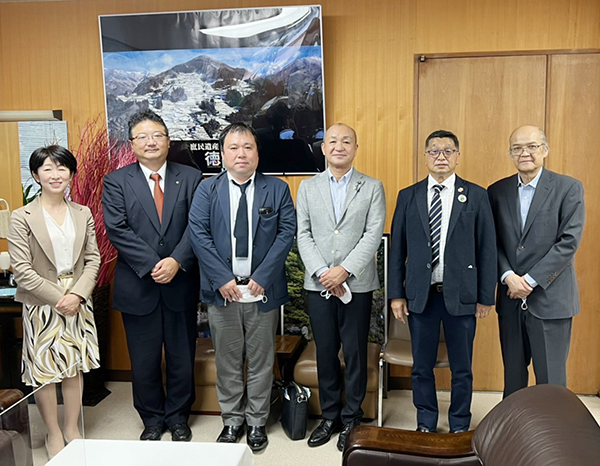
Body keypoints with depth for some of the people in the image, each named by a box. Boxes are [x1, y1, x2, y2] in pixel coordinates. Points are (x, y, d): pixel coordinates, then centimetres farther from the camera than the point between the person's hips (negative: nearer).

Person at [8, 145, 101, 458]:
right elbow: (22, 270, -10)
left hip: (78, 302, 3)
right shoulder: (22, 217, -7)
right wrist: (59, 298, -13)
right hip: (41, 304, -3)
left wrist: (77, 294, -11)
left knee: (74, 368, 13)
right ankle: (54, 433, 26)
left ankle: (73, 429, 29)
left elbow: (93, 259, 3)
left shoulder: (83, 214, 4)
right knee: (44, 371, 7)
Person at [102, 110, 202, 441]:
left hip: (181, 283, 1)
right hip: (138, 286, 0)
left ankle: (178, 417, 33)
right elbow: (118, 230, -9)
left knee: (182, 358, 12)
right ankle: (152, 419, 32)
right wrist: (153, 265, -17)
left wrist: (177, 261, -19)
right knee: (144, 361, 12)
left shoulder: (191, 178, 3)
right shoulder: (116, 182, 2)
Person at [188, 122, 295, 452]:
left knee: (261, 360, 10)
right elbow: (198, 234, -5)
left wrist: (262, 276, -14)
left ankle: (256, 422, 27)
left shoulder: (277, 189, 2)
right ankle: (232, 420, 29)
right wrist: (222, 278, -14)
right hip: (222, 290, 1)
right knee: (227, 360, 12)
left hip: (263, 290, 0)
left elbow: (286, 232, -5)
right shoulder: (207, 190, 4)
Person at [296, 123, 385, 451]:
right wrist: (322, 273, -10)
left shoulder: (372, 187, 4)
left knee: (355, 353, 6)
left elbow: (373, 234, -5)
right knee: (325, 353, 10)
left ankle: (351, 419, 22)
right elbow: (303, 235, 2)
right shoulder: (308, 187, 9)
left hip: (357, 285, -2)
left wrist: (344, 270, -15)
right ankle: (329, 416, 26)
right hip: (318, 285, 2)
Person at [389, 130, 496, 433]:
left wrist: (486, 297, -3)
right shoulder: (408, 197, 5)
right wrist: (396, 294, 0)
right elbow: (397, 249, 4)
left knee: (461, 369, 11)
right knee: (422, 367, 12)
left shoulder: (475, 196, 2)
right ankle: (425, 424, 32)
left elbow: (487, 249, 1)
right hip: (420, 295, 1)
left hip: (461, 295, -1)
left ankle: (460, 427, 31)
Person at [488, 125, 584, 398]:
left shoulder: (568, 188, -2)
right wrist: (508, 276, -11)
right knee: (513, 375, 13)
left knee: (551, 380, 4)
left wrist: (531, 280, -13)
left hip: (550, 298, -3)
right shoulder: (497, 191, 7)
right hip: (510, 298, 3)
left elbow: (569, 241, -10)